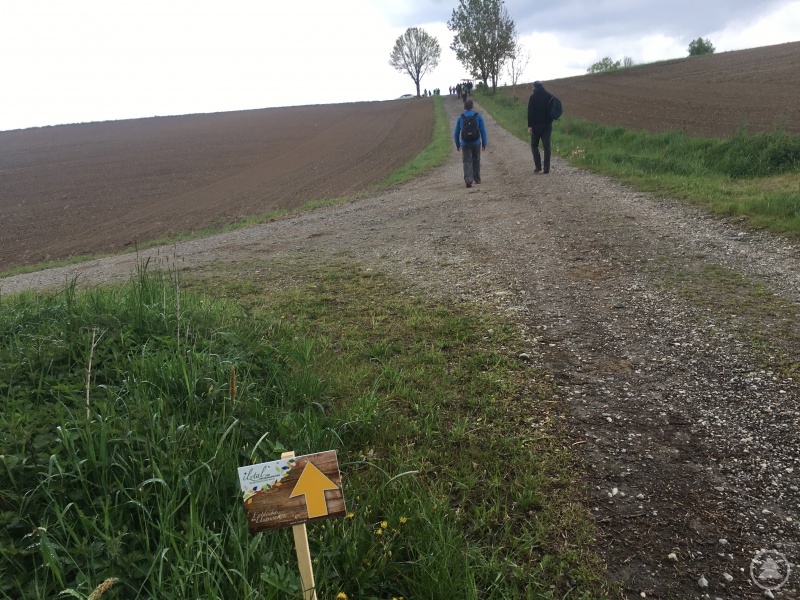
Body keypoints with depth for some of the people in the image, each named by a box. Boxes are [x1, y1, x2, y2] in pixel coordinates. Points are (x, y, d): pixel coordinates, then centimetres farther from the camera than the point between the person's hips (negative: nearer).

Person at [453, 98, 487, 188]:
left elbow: (456, 134, 7)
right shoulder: (478, 116, 0)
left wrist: (457, 145, 19)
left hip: (465, 144, 0)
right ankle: (477, 179, 26)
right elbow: (483, 131, -2)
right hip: (476, 143, 1)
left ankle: (468, 180, -22)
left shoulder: (460, 118, 3)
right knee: (476, 161, 17)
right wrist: (484, 144, 4)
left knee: (467, 162, -1)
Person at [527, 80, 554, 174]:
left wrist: (529, 125, -13)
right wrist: (550, 121, 18)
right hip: (548, 124, 4)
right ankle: (546, 168, 1)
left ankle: (538, 166, -1)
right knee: (546, 146, 4)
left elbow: (530, 112, -12)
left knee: (534, 145, 9)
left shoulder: (533, 97, -7)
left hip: (537, 125, -4)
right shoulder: (550, 96, 7)